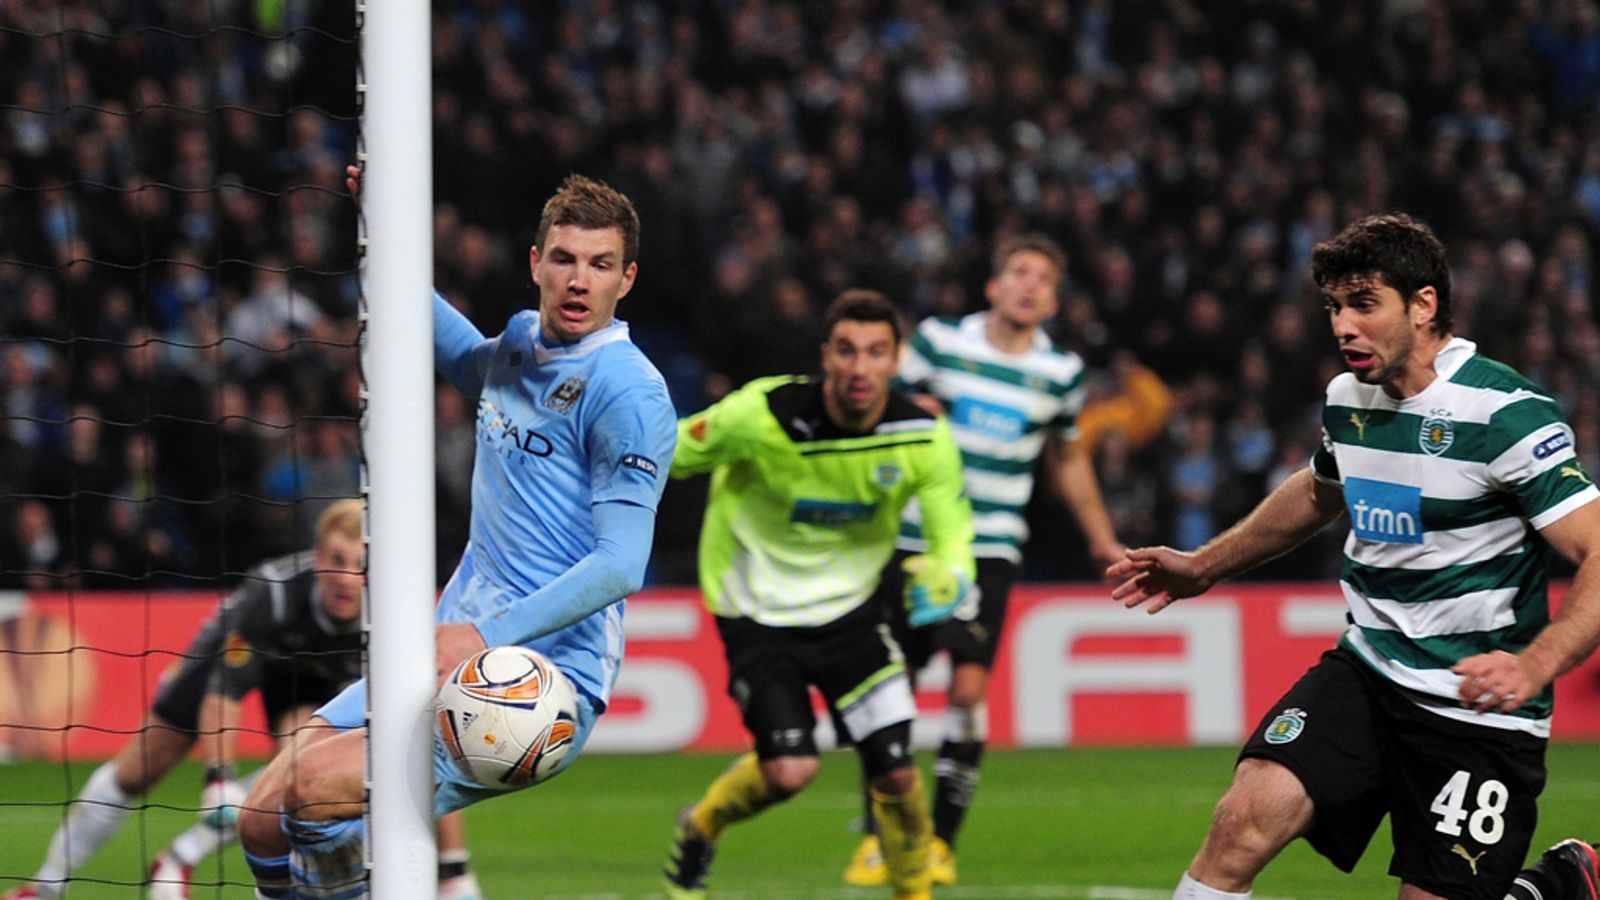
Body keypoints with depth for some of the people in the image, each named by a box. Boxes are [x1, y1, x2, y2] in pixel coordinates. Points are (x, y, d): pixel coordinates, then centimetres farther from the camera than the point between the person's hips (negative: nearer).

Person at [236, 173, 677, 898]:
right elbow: (453, 349, 41)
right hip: (447, 653, 8)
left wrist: (487, 636, -29)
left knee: (316, 784, -27)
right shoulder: (519, 345, 14)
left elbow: (621, 564, -20)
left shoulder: (629, 394, -12)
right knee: (264, 821, 0)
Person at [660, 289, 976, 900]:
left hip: (848, 609, 3)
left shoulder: (923, 439, -14)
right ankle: (700, 828, 15)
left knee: (895, 772, -6)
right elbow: (662, 459, -9)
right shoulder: (761, 416, -24)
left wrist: (944, 579, -26)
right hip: (757, 613, -3)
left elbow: (953, 536, -4)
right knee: (790, 769, -17)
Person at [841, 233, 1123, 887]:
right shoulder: (938, 341, -2)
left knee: (969, 687, -13)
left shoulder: (1061, 371, 4)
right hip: (913, 540, 0)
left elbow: (1068, 458, 21)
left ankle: (941, 838, -1)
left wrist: (1101, 539, 26)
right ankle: (879, 834, 16)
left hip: (990, 550, 0)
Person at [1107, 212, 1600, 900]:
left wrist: (1534, 666, -38)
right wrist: (1204, 567, 32)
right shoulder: (1348, 399, 6)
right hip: (1366, 671, 5)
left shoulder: (1506, 415, -17)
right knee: (1247, 817, -18)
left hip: (1477, 714, -5)